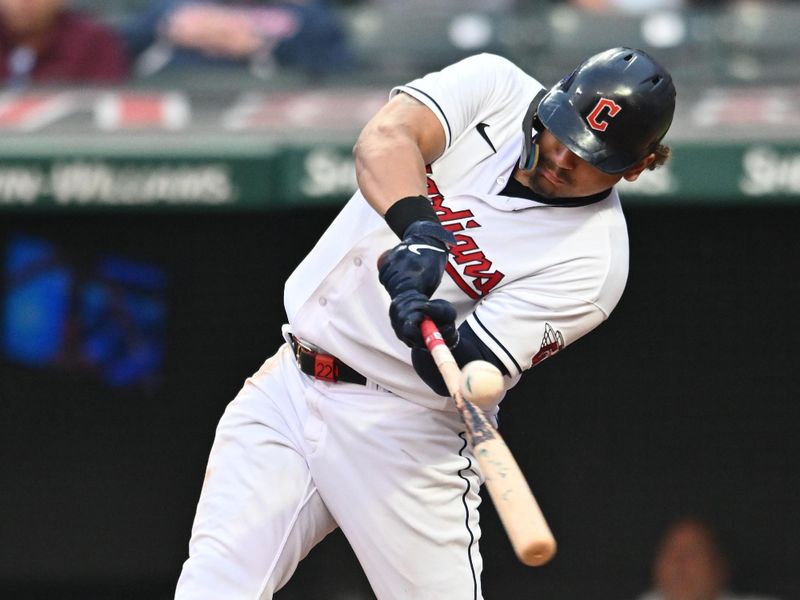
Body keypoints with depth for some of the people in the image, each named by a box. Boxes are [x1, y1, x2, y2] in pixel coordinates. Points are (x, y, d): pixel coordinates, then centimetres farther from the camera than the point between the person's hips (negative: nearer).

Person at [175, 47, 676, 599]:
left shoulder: (595, 256, -12)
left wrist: (437, 339, -40)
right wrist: (421, 232, -38)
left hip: (405, 429, -3)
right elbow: (383, 139, -21)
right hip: (285, 387, 3)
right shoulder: (495, 86, -1)